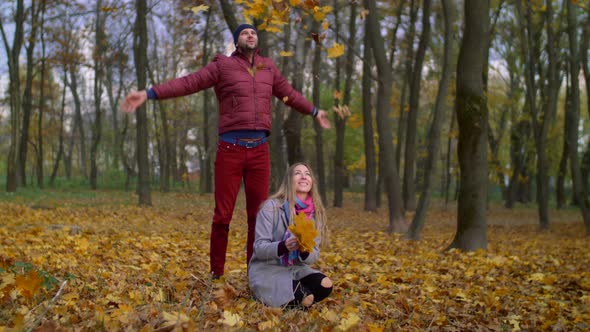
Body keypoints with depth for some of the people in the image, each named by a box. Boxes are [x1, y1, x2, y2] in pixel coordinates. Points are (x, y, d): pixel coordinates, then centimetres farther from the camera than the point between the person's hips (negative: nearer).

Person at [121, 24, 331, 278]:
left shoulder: (268, 67, 15)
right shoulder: (223, 66, 2)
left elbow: (289, 94, 30)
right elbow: (186, 83, -6)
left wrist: (315, 112, 43)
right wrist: (148, 94, -15)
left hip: (260, 151, 4)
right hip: (231, 150, -4)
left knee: (258, 215, 6)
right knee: (223, 216, -1)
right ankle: (216, 274, 11)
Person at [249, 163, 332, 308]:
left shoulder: (315, 213, -1)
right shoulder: (271, 207, -14)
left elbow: (314, 256, 0)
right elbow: (259, 248, -15)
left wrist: (305, 251, -25)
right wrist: (283, 246, -35)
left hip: (296, 268, 5)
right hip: (267, 269, -5)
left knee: (325, 286, -24)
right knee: (305, 299, -28)